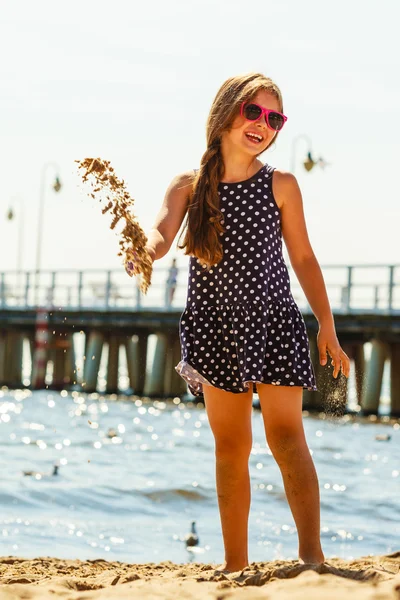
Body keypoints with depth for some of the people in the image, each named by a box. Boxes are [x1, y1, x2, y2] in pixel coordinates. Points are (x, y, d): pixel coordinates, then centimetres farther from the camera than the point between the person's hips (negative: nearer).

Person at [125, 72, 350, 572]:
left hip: (273, 323, -2)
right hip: (214, 326, 2)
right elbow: (160, 235, -16)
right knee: (230, 445, 8)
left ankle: (311, 553, -11)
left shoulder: (280, 185, -1)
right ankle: (235, 563, 14)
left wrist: (327, 327, 3)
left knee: (286, 436, -11)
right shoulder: (189, 186, 0)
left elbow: (303, 257, 5)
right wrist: (145, 250, -40)